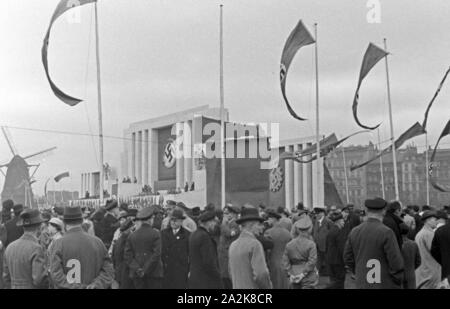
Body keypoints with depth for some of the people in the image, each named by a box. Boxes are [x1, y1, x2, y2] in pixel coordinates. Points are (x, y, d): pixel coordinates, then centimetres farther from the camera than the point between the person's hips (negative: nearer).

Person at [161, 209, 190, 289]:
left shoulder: (187, 234, 1)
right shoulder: (163, 233, 9)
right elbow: (160, 250, 8)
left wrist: (190, 270, -2)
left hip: (181, 271, -2)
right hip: (165, 270, 2)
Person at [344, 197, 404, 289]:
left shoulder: (354, 232, 3)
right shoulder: (386, 232, -13)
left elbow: (348, 258, 10)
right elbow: (396, 262, -14)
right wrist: (398, 281, 1)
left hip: (362, 284, 5)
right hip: (385, 285, -5)